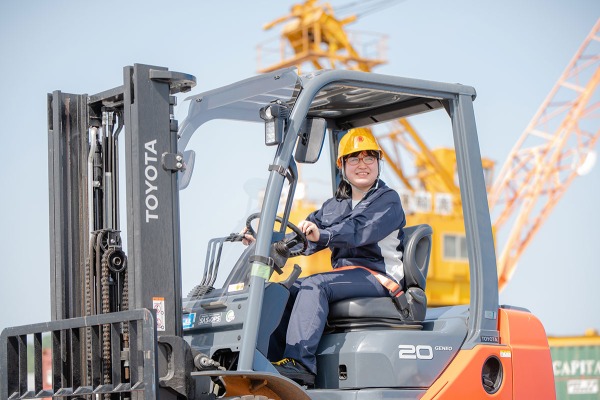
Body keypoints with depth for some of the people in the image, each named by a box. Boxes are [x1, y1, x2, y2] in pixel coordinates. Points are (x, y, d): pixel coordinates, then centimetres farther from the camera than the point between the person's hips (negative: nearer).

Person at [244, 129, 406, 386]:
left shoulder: (388, 201, 1)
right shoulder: (333, 206, 22)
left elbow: (361, 231, -20)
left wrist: (323, 235, -38)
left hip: (378, 274, -7)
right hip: (345, 274, 7)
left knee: (313, 285, -29)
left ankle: (299, 362, -41)